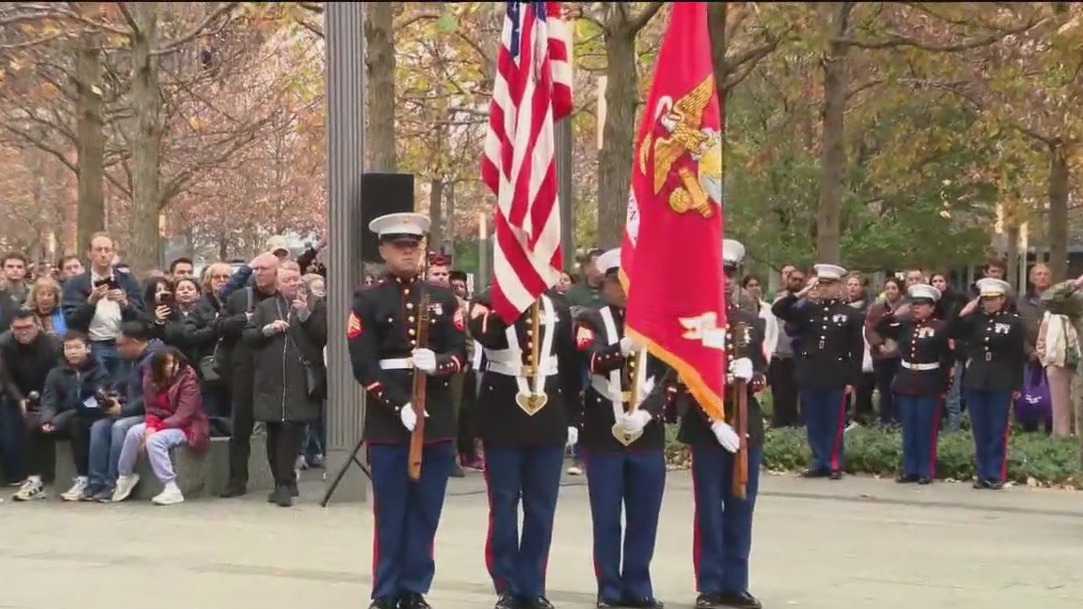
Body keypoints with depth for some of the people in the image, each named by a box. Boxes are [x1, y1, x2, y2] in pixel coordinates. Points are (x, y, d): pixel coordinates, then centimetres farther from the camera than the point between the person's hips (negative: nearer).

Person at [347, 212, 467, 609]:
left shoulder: (443, 298, 11)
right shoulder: (368, 301, 0)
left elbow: (460, 353, 7)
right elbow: (363, 365, -8)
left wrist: (437, 363, -16)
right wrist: (399, 405, -18)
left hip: (437, 418, 3)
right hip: (388, 419, -3)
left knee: (425, 513, 7)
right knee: (390, 513, 0)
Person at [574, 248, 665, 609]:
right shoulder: (591, 320, 0)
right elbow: (594, 361, -19)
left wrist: (645, 413, -14)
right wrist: (626, 346, -38)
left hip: (648, 434, 3)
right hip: (603, 434, -2)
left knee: (644, 518, 7)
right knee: (606, 519, 2)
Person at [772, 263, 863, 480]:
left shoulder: (850, 314, -1)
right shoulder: (808, 311, 8)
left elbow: (857, 349, -2)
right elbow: (777, 310, 1)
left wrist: (853, 380, -6)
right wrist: (801, 293, -6)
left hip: (836, 378, -3)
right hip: (810, 376, 3)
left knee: (834, 424, 2)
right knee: (814, 424, 8)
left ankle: (834, 464, 10)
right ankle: (819, 462, 16)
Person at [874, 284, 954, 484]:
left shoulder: (941, 327, -7)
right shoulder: (905, 325, 6)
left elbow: (949, 358, -7)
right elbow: (880, 328, 8)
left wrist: (945, 386, -9)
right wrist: (896, 313, -4)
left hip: (929, 384, -5)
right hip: (906, 382, 5)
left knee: (926, 429, 0)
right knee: (908, 428, 8)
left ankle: (926, 471, 7)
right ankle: (909, 469, 14)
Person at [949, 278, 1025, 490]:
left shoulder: (1013, 321, -1)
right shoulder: (975, 319, 6)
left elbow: (1019, 356, -1)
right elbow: (953, 332, 1)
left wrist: (1017, 386, -4)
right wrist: (963, 313, -9)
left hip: (1000, 384, -3)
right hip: (975, 382, 3)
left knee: (997, 430, 0)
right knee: (980, 431, 7)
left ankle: (995, 475, 5)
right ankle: (983, 474, 14)